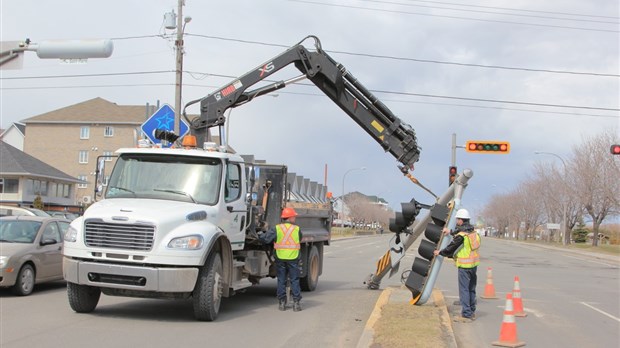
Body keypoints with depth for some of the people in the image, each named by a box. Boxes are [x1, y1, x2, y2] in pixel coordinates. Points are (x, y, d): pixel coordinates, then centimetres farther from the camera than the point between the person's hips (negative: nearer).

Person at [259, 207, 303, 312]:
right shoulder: (297, 229, -2)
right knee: (295, 280, 6)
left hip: (280, 258, 1)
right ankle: (296, 303, 3)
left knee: (281, 280, 8)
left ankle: (282, 303, 9)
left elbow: (264, 239, -7)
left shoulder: (277, 229, -3)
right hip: (293, 258, -1)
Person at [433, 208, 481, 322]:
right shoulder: (473, 232, 7)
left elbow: (451, 249, -8)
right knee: (471, 289, 16)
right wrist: (451, 232, 42)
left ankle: (466, 315, -4)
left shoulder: (461, 236, -17)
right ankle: (472, 312, 24)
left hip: (464, 266, -8)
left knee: (464, 290, -3)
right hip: (474, 264, 8)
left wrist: (440, 252, 10)